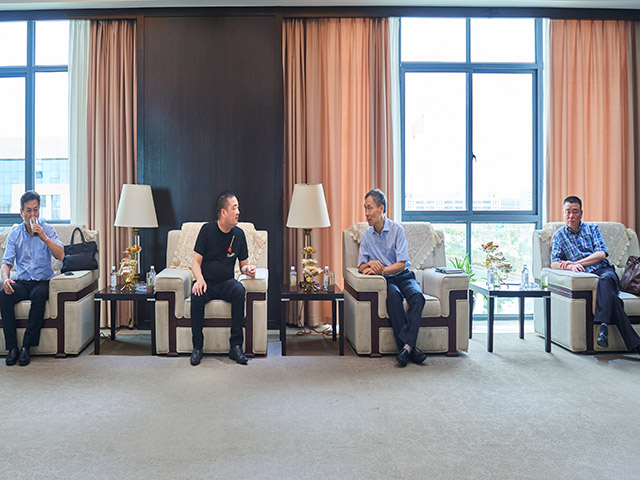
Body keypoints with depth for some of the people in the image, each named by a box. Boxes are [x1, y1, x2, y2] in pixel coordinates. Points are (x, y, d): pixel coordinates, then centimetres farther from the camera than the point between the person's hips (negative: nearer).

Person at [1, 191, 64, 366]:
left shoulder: (47, 229, 3)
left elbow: (60, 256, -9)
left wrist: (44, 237, -20)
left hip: (43, 281, -2)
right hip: (22, 282, 2)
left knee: (38, 295, -35)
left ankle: (27, 347, -26)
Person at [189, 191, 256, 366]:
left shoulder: (238, 233, 6)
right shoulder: (208, 230, -2)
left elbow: (243, 264, 13)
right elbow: (196, 262, -3)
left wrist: (247, 269, -12)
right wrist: (199, 279, -24)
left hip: (226, 283, 2)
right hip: (207, 282, -1)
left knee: (239, 290, -31)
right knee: (197, 296, -33)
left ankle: (235, 346, -24)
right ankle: (197, 347, -16)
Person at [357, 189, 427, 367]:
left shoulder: (397, 229, -3)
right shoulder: (367, 235, 7)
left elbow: (401, 264, -9)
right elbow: (361, 267, 8)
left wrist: (380, 270, -22)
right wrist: (370, 264, -15)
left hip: (404, 276, -1)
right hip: (386, 281, 1)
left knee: (417, 296, -32)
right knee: (393, 295, -33)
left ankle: (406, 346, -36)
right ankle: (410, 347, -34)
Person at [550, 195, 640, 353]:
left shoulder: (592, 228, 15)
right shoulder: (559, 236, 14)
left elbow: (602, 254, 1)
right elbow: (554, 263, 2)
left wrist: (575, 262, -10)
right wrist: (571, 267, -20)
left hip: (604, 271, 1)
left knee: (605, 280, -39)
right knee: (609, 294, -34)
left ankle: (603, 325, -52)